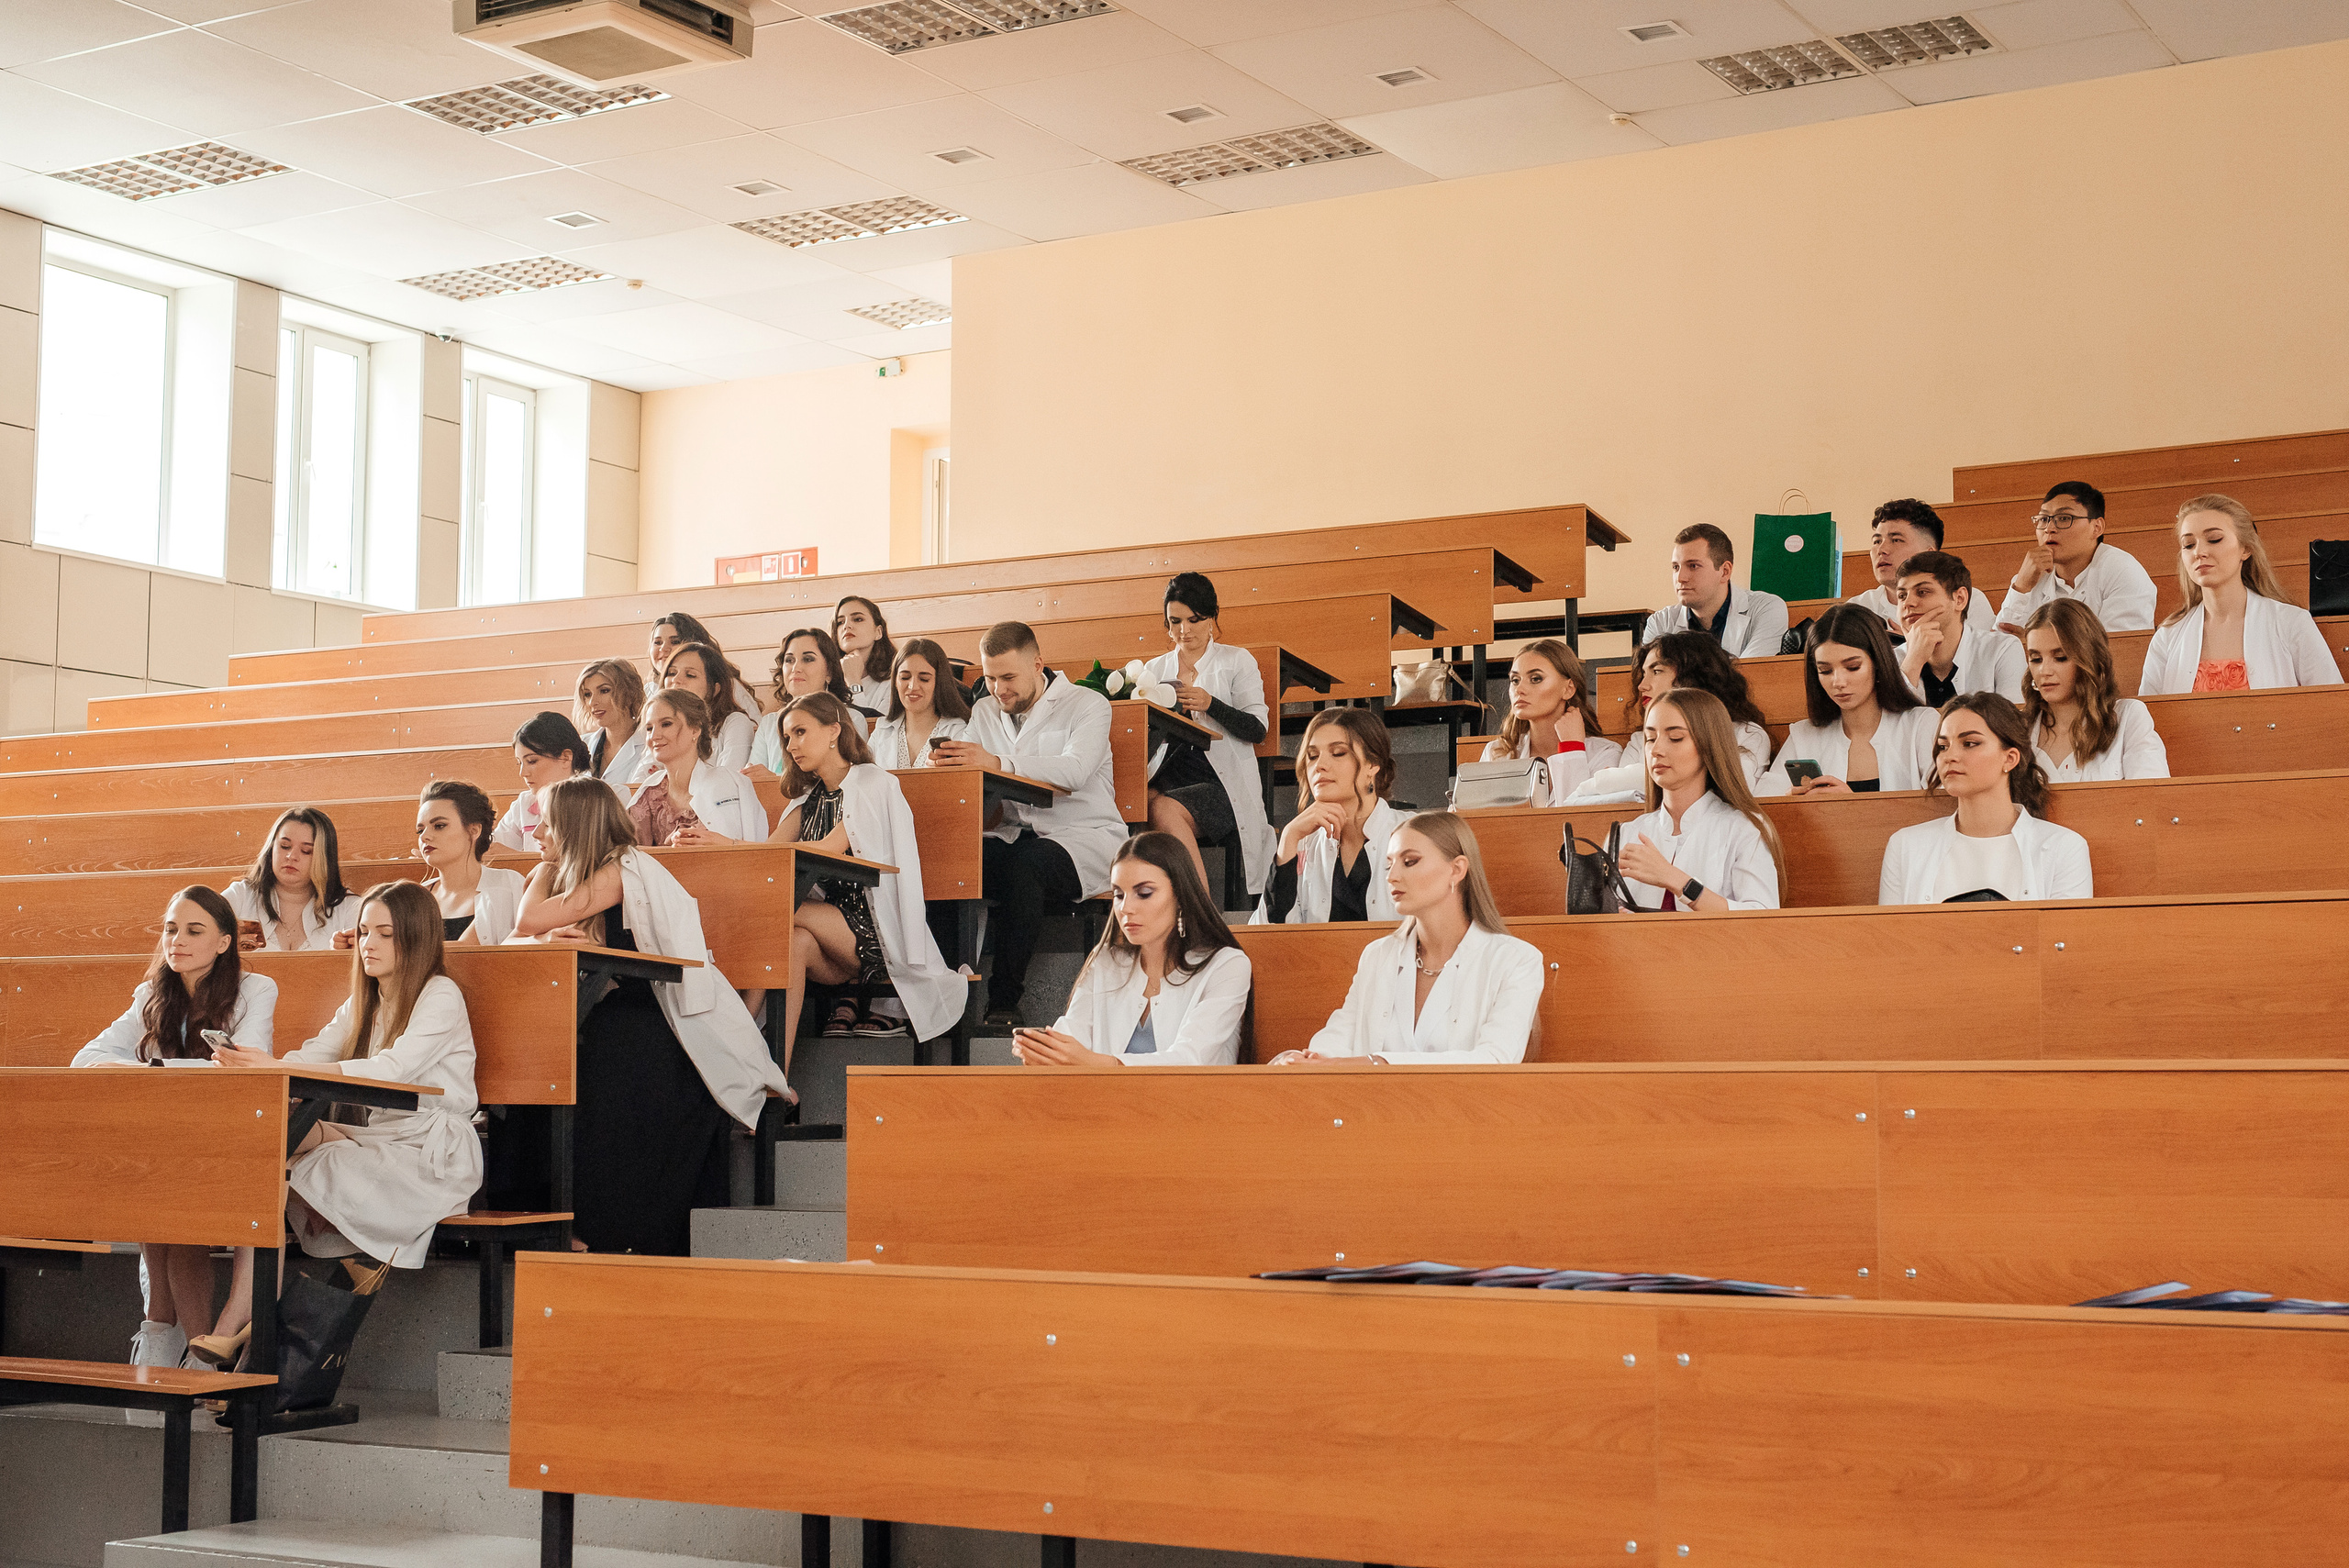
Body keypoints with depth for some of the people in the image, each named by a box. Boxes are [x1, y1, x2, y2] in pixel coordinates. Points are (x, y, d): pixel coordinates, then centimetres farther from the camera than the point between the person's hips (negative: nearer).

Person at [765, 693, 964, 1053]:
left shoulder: (873, 782, -2)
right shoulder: (809, 796, 19)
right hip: (835, 924, 5)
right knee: (795, 941, -31)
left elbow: (828, 849, -16)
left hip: (881, 931, -5)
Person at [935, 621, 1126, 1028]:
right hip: (1012, 837, 5)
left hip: (1083, 837, -5)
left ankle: (1005, 999, -30)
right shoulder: (984, 712, 17)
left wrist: (998, 762, -32)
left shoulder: (1087, 705, -1)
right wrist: (951, 765, -19)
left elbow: (1074, 771, -22)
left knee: (1021, 865, -37)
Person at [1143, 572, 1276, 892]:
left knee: (1165, 810, -34)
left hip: (1223, 782, -3)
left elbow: (1257, 729, -1)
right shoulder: (1156, 668, 21)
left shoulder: (1237, 661, 9)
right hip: (1168, 778, 4)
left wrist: (1210, 704, -16)